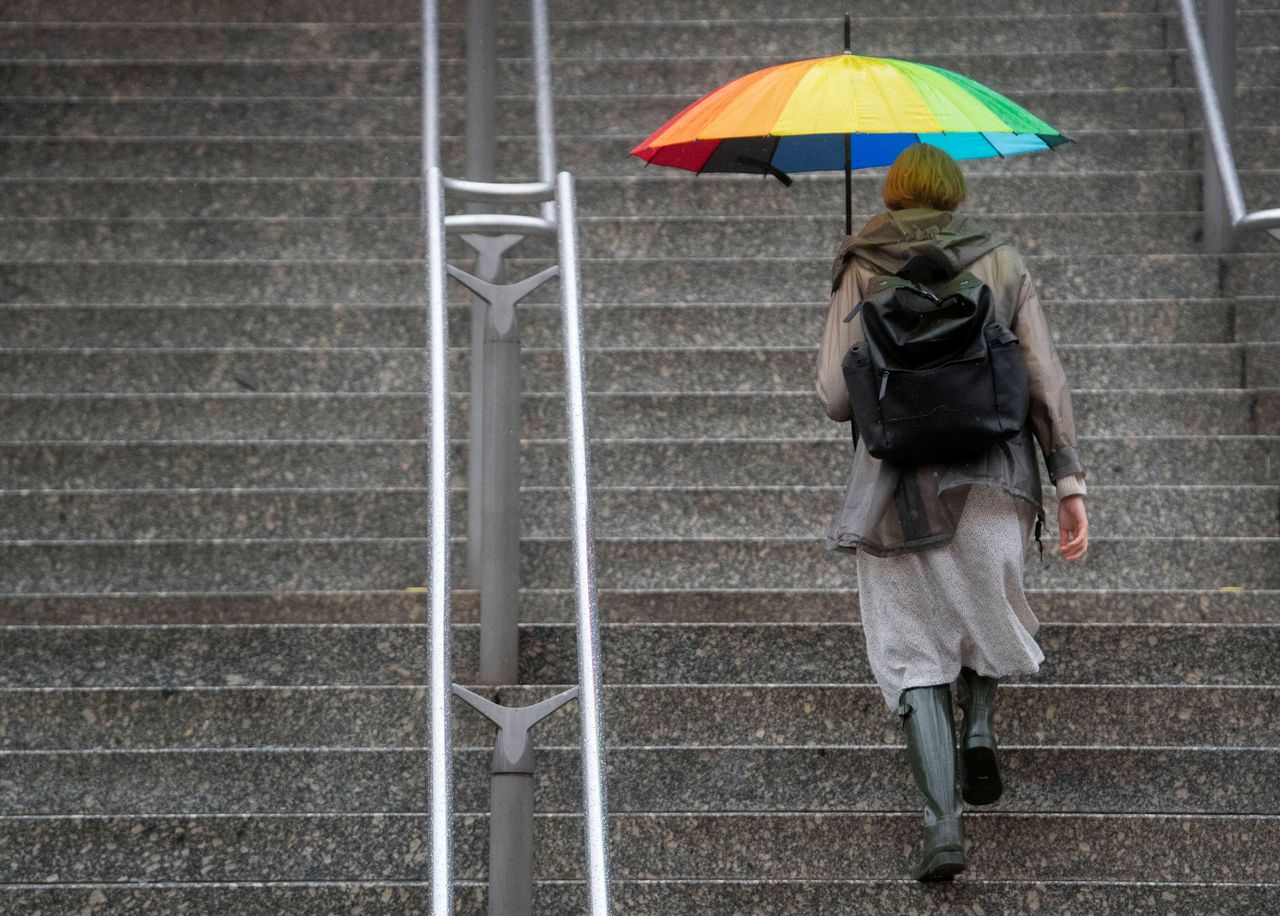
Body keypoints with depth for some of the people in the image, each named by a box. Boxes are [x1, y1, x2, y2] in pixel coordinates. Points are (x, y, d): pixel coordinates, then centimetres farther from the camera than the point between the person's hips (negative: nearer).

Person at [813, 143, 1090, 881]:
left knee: (916, 651, 6)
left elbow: (836, 397, -4)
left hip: (899, 482, -1)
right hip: (994, 476, 1)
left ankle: (944, 824, -8)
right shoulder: (1002, 262, 5)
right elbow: (1047, 378, -3)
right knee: (988, 605, 29)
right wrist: (1071, 485, -3)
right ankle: (981, 726, 4)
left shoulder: (863, 272, 1)